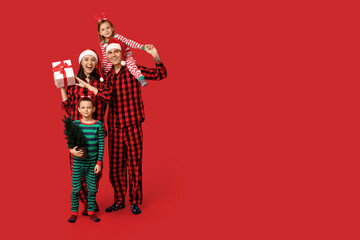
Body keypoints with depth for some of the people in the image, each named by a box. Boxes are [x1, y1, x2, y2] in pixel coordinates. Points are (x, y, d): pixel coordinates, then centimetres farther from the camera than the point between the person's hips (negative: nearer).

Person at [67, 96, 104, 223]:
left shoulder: (98, 125, -4)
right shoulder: (75, 124, -3)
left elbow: (101, 144, -2)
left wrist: (99, 162, -4)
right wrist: (72, 150, -19)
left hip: (92, 162, 0)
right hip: (78, 162, 0)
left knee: (92, 188, 8)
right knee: (76, 189, 5)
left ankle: (91, 211, 24)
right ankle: (74, 212, 19)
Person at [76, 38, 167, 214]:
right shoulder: (108, 76, 9)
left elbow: (161, 74, -1)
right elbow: (107, 94, -11)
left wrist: (155, 55, -11)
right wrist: (88, 86, -18)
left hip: (133, 126, -3)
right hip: (115, 127, 3)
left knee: (134, 165, 1)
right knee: (115, 166, 7)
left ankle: (135, 202, 15)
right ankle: (119, 201, 23)